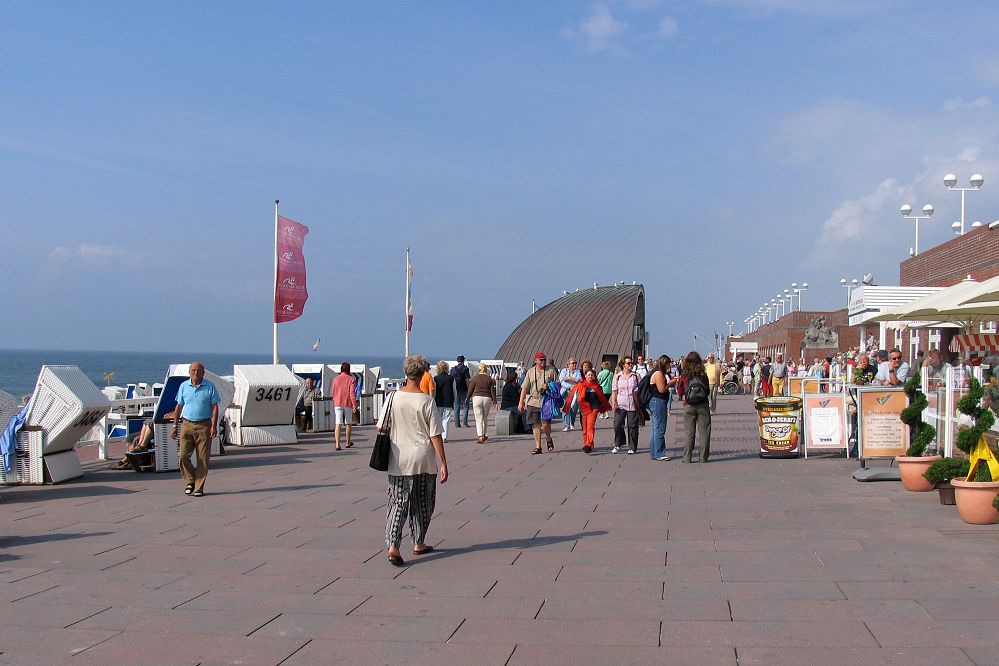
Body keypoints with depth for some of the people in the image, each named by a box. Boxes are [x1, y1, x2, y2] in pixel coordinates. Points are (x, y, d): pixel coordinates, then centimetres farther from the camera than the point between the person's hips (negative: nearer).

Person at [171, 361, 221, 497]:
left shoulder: (210, 387, 1)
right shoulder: (184, 386, 7)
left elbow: (214, 407, 1)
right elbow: (179, 407, 12)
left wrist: (214, 425, -9)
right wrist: (175, 426, 8)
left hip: (204, 426, -2)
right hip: (187, 425, 2)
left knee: (203, 458, -1)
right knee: (183, 456, -8)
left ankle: (199, 487, 6)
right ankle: (190, 481, 12)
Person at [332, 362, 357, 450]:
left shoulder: (335, 379, 5)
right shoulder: (351, 379, -4)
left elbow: (333, 392, 11)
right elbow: (352, 393, -12)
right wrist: (354, 404, -13)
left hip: (337, 404, 2)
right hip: (348, 404, -2)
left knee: (338, 424, -3)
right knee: (348, 423, 13)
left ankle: (337, 444, -14)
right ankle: (348, 442, 26)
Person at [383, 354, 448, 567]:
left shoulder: (393, 398, -4)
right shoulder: (426, 401, -11)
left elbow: (385, 429, 4)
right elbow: (435, 435, -10)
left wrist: (387, 455, 20)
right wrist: (443, 463, -5)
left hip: (398, 461, 2)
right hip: (424, 461, -2)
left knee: (397, 503, 3)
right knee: (422, 503, 16)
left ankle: (392, 545, -13)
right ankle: (418, 543, 27)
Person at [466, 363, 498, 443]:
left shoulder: (475, 378, 1)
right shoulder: (489, 379, 5)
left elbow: (470, 389, 6)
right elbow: (492, 390, 4)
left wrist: (468, 398, 22)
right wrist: (494, 401, 9)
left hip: (477, 398, -2)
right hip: (487, 398, 2)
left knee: (478, 418, -3)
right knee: (485, 418, 18)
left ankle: (480, 436, -12)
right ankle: (483, 435, 28)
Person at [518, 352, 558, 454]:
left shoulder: (550, 371, 6)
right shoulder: (530, 372, 9)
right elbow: (524, 388, 9)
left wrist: (548, 386, -11)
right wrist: (521, 402, 4)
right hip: (533, 402, 2)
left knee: (545, 423, -13)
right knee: (536, 425, 1)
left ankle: (548, 439, 17)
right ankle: (538, 447, 9)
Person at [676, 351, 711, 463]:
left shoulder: (684, 376, -5)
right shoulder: (703, 375, -3)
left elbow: (680, 392, 0)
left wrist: (678, 382, 15)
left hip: (689, 406, 0)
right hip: (703, 405, 0)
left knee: (689, 433, 6)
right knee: (704, 432, 7)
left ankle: (687, 457, 6)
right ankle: (703, 457, 8)